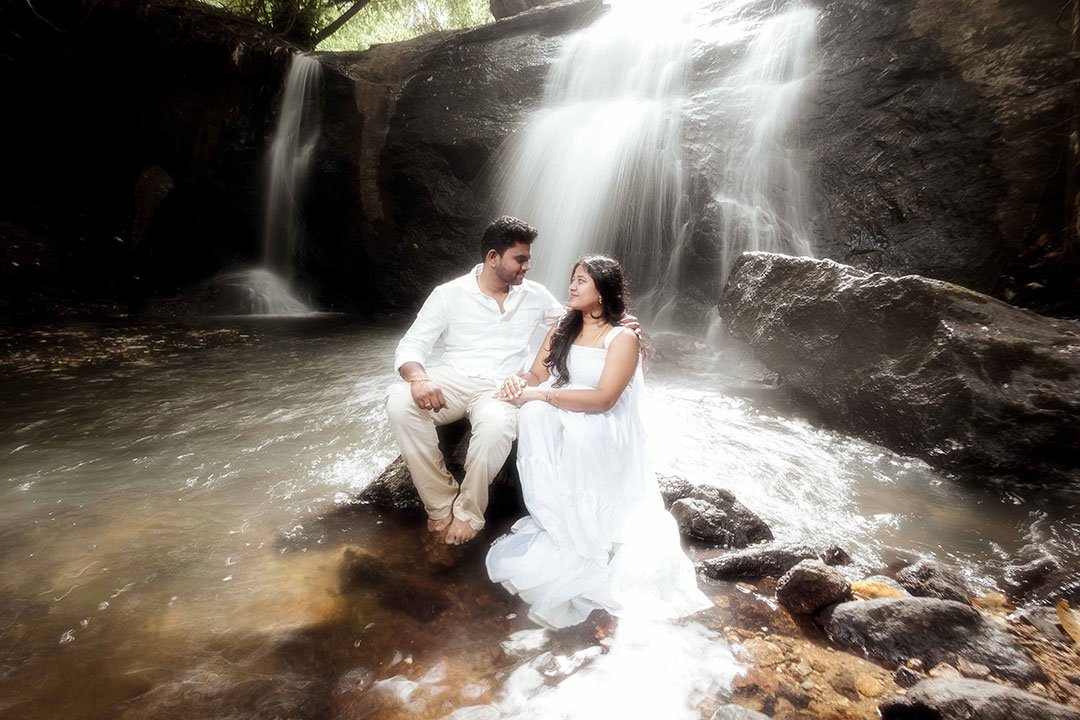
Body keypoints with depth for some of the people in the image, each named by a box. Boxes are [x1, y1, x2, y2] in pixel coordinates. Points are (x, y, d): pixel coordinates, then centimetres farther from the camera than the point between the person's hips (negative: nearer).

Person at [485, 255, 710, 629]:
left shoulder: (623, 338, -6)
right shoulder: (562, 329, 14)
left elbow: (603, 399, -18)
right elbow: (536, 375, 9)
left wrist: (541, 394, -22)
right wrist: (519, 383, -16)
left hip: (604, 433, -4)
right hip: (562, 421, 5)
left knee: (576, 432, -39)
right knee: (532, 413, -30)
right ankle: (555, 519, -21)